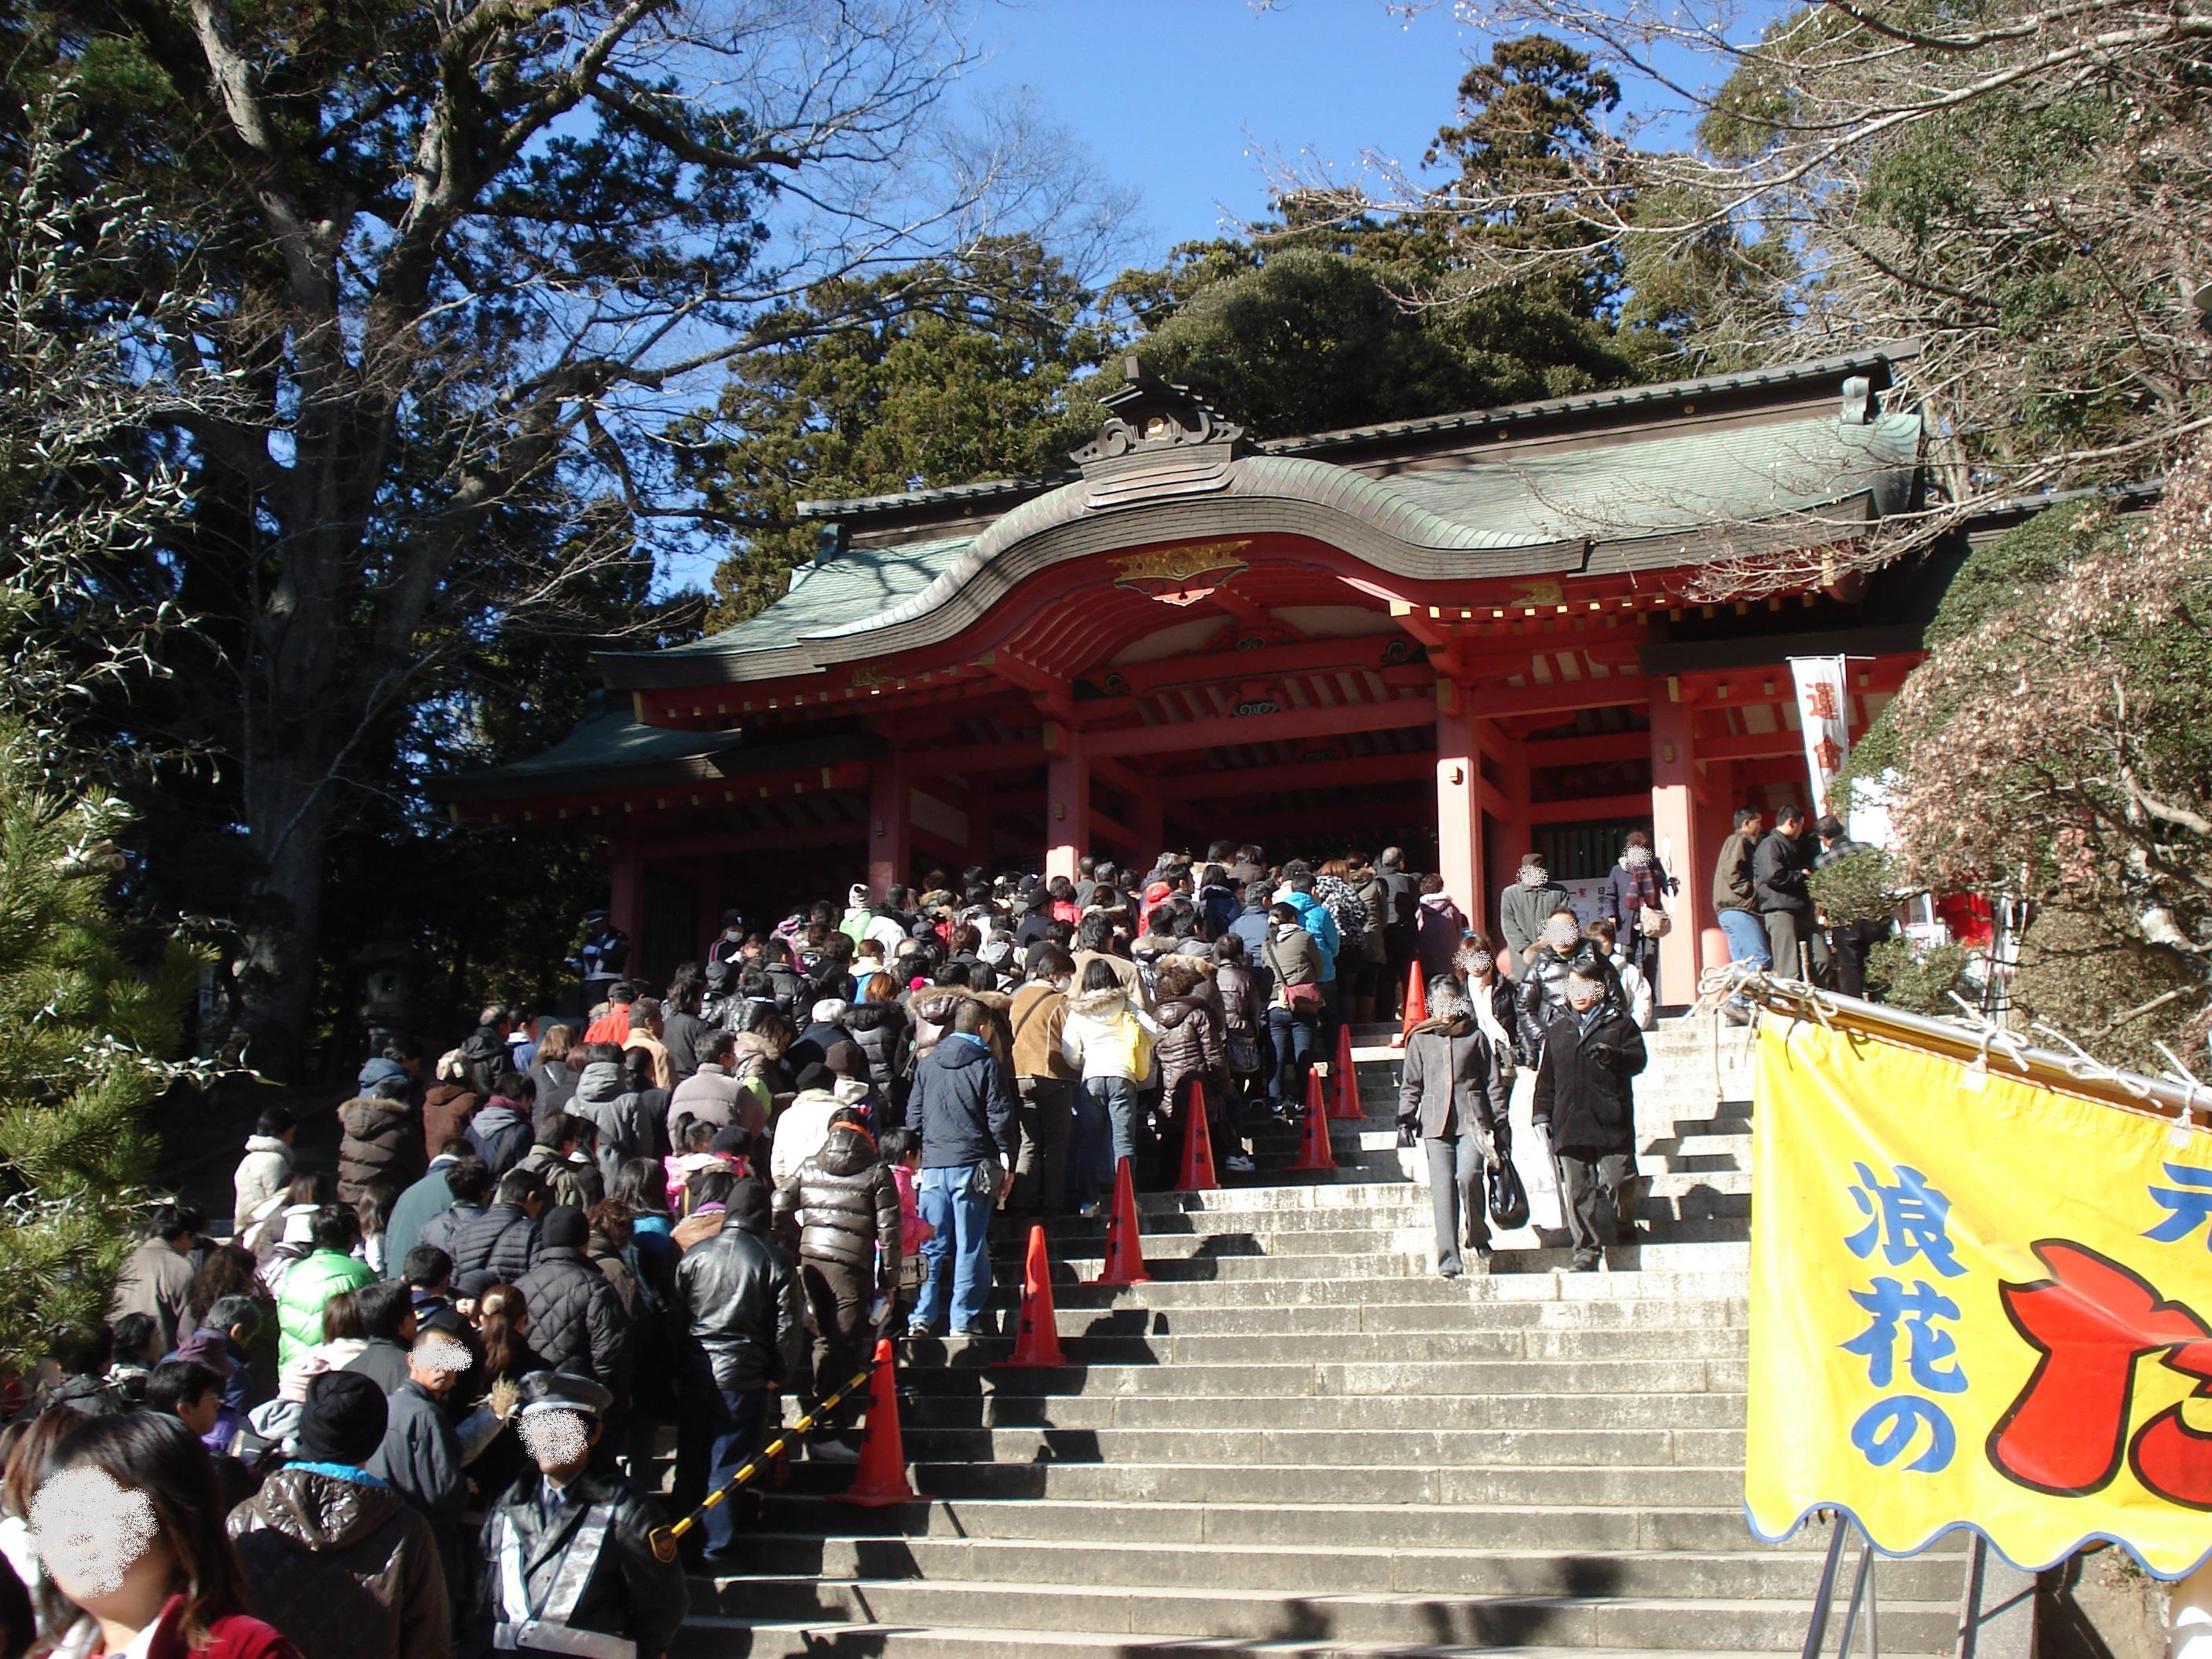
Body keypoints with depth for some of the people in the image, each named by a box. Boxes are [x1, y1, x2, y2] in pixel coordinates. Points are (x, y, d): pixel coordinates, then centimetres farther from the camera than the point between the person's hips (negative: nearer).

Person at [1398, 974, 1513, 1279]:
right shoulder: (1419, 1039, 14)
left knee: (1468, 1176, -20)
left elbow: (1494, 1081, 12)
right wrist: (1406, 1116, 2)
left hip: (1472, 1119, -1)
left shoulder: (1476, 1035, 11)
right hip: (1435, 1122, 1)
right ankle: (1449, 1259, -4)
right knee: (1442, 1189, -6)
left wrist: (1501, 1122, 7)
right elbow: (1411, 1083, 16)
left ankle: (1479, 1240, 3)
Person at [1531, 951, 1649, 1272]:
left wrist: (1613, 1056, -23)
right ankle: (1585, 1253, 6)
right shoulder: (1557, 1027, 17)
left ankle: (1603, 1242, 6)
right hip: (1570, 1124, 3)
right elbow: (1546, 1075, 19)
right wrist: (1542, 1114, 11)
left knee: (1609, 1187, -6)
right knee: (1578, 1192, 1)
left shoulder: (1619, 1023, 8)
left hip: (1611, 1123, -3)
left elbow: (1638, 1058, -3)